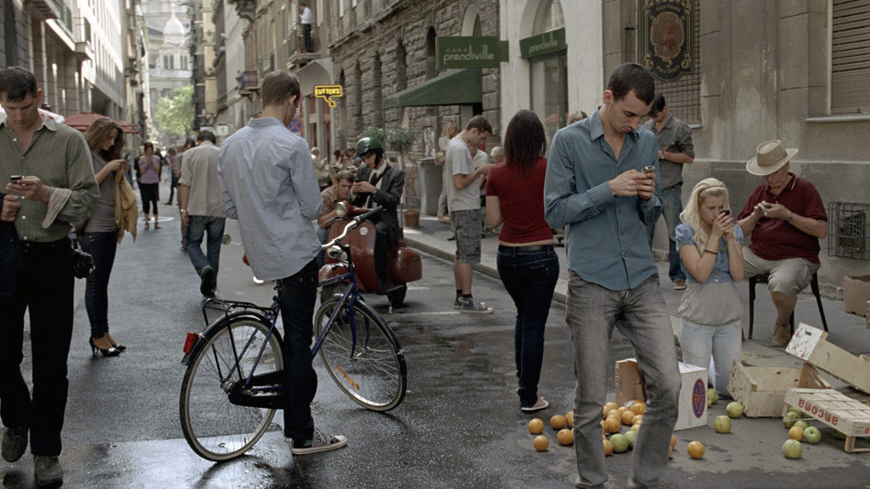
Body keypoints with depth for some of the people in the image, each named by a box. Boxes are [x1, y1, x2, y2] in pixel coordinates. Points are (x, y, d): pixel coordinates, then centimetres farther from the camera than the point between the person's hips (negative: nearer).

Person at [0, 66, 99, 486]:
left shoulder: (68, 141, 1)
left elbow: (89, 199, -3)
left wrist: (47, 194, -20)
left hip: (51, 258, -1)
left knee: (51, 361, 3)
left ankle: (46, 451, 16)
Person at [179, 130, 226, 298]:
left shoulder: (190, 154, -1)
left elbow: (185, 184, -6)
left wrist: (184, 209, -5)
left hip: (197, 208, -2)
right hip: (218, 209, 2)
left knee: (193, 243, 10)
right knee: (214, 247, 11)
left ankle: (204, 269, -18)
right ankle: (210, 287, 14)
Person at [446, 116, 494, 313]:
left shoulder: (454, 144, 15)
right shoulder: (460, 149, -17)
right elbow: (460, 183, -21)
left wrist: (480, 171, 9)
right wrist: (480, 170, -13)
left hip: (459, 208, 11)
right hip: (466, 208, -11)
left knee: (461, 254, 14)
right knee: (468, 254, -8)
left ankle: (460, 297, 20)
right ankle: (467, 300, -6)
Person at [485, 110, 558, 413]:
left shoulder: (497, 174, -2)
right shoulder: (548, 169, -10)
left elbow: (493, 220, 2)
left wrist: (499, 166, 8)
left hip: (507, 256, 4)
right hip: (540, 256, -4)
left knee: (524, 316, 26)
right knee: (534, 326, 3)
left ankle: (522, 379, 32)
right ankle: (529, 397, 8)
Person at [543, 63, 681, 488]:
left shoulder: (647, 142, 11)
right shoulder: (569, 141, -3)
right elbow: (555, 212, -7)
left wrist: (648, 199, -4)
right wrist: (609, 190, -16)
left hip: (642, 280, 4)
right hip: (591, 285, -4)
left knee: (668, 385, -2)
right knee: (590, 400, 3)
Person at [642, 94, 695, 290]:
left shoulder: (680, 128, 0)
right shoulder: (646, 128, 11)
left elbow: (689, 157, -2)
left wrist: (663, 155, -10)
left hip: (669, 189, -3)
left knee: (675, 234, -2)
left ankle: (678, 276, 6)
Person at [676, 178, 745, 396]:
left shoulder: (734, 231, 4)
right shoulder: (686, 232, -9)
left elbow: (738, 275, -7)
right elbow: (701, 274, -19)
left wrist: (729, 237, -12)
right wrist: (715, 236, -19)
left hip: (729, 317, 4)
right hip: (697, 318, -4)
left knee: (730, 387, 8)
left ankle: (706, 364, 36)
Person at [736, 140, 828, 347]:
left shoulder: (805, 189, 0)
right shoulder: (760, 191, 15)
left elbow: (821, 230, -9)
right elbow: (740, 231, 13)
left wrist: (787, 215, -16)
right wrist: (755, 215, -7)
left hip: (795, 257, -5)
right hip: (757, 254, 5)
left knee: (781, 284, -38)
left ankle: (782, 326, -3)